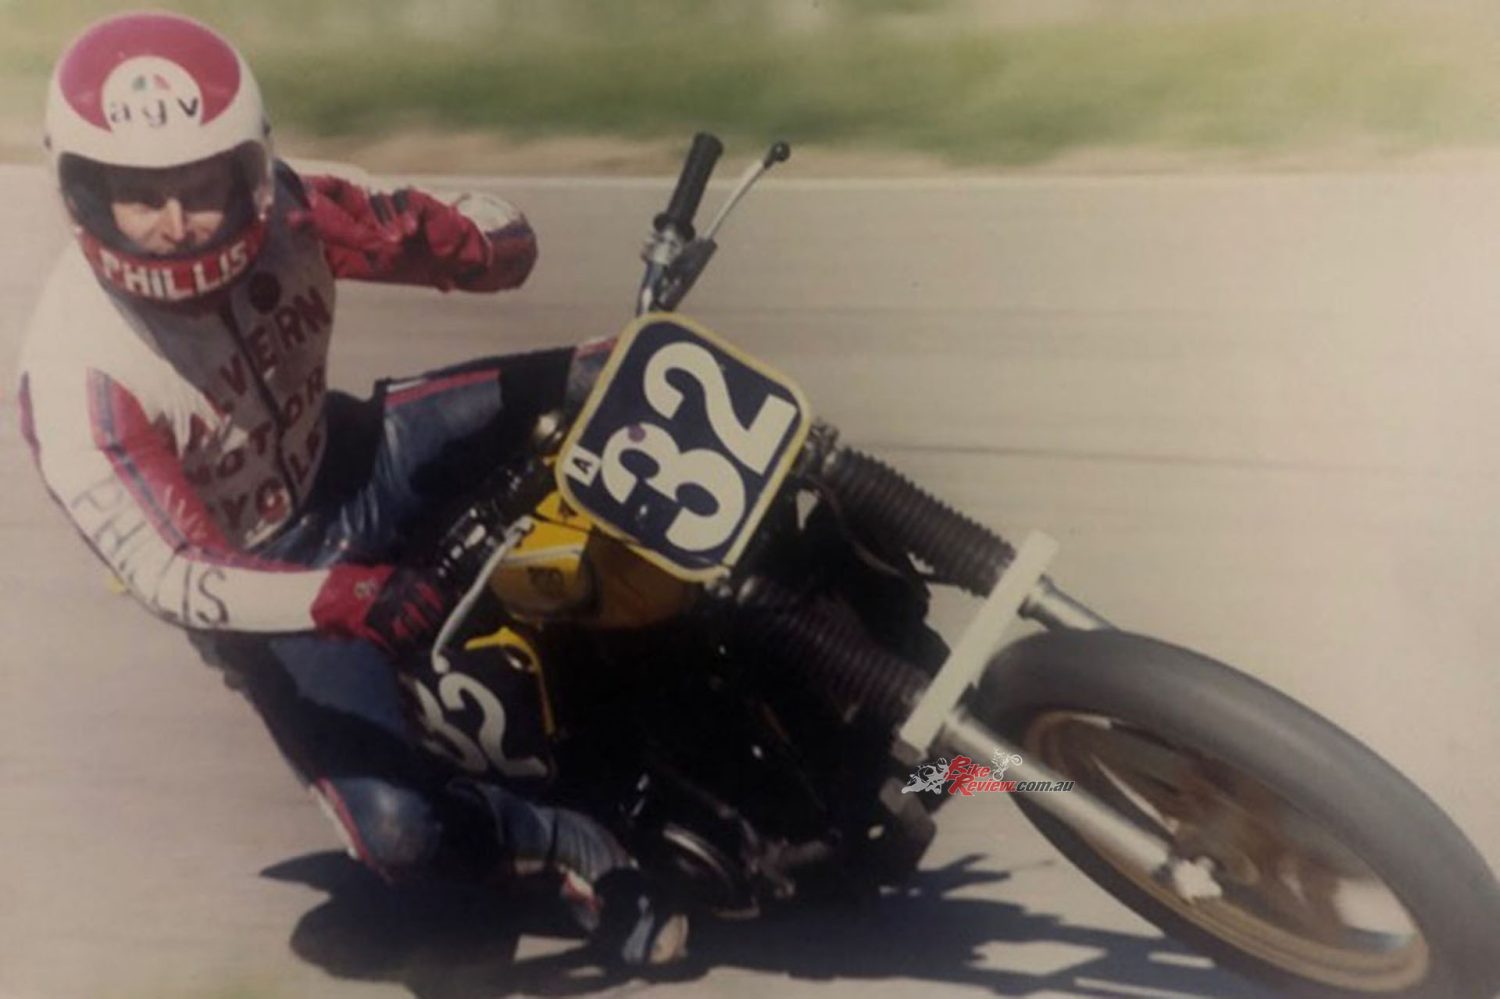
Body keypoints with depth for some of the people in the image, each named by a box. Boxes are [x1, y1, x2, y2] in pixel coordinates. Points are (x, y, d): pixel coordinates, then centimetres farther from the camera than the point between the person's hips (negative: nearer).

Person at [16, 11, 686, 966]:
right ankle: (576, 846, 6)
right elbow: (169, 573, -33)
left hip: (347, 465, 4)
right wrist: (338, 596, -50)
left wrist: (474, 233, -35)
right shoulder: (80, 376, -30)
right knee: (401, 828, -22)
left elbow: (495, 241, -10)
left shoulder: (279, 210, -18)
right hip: (264, 584, -4)